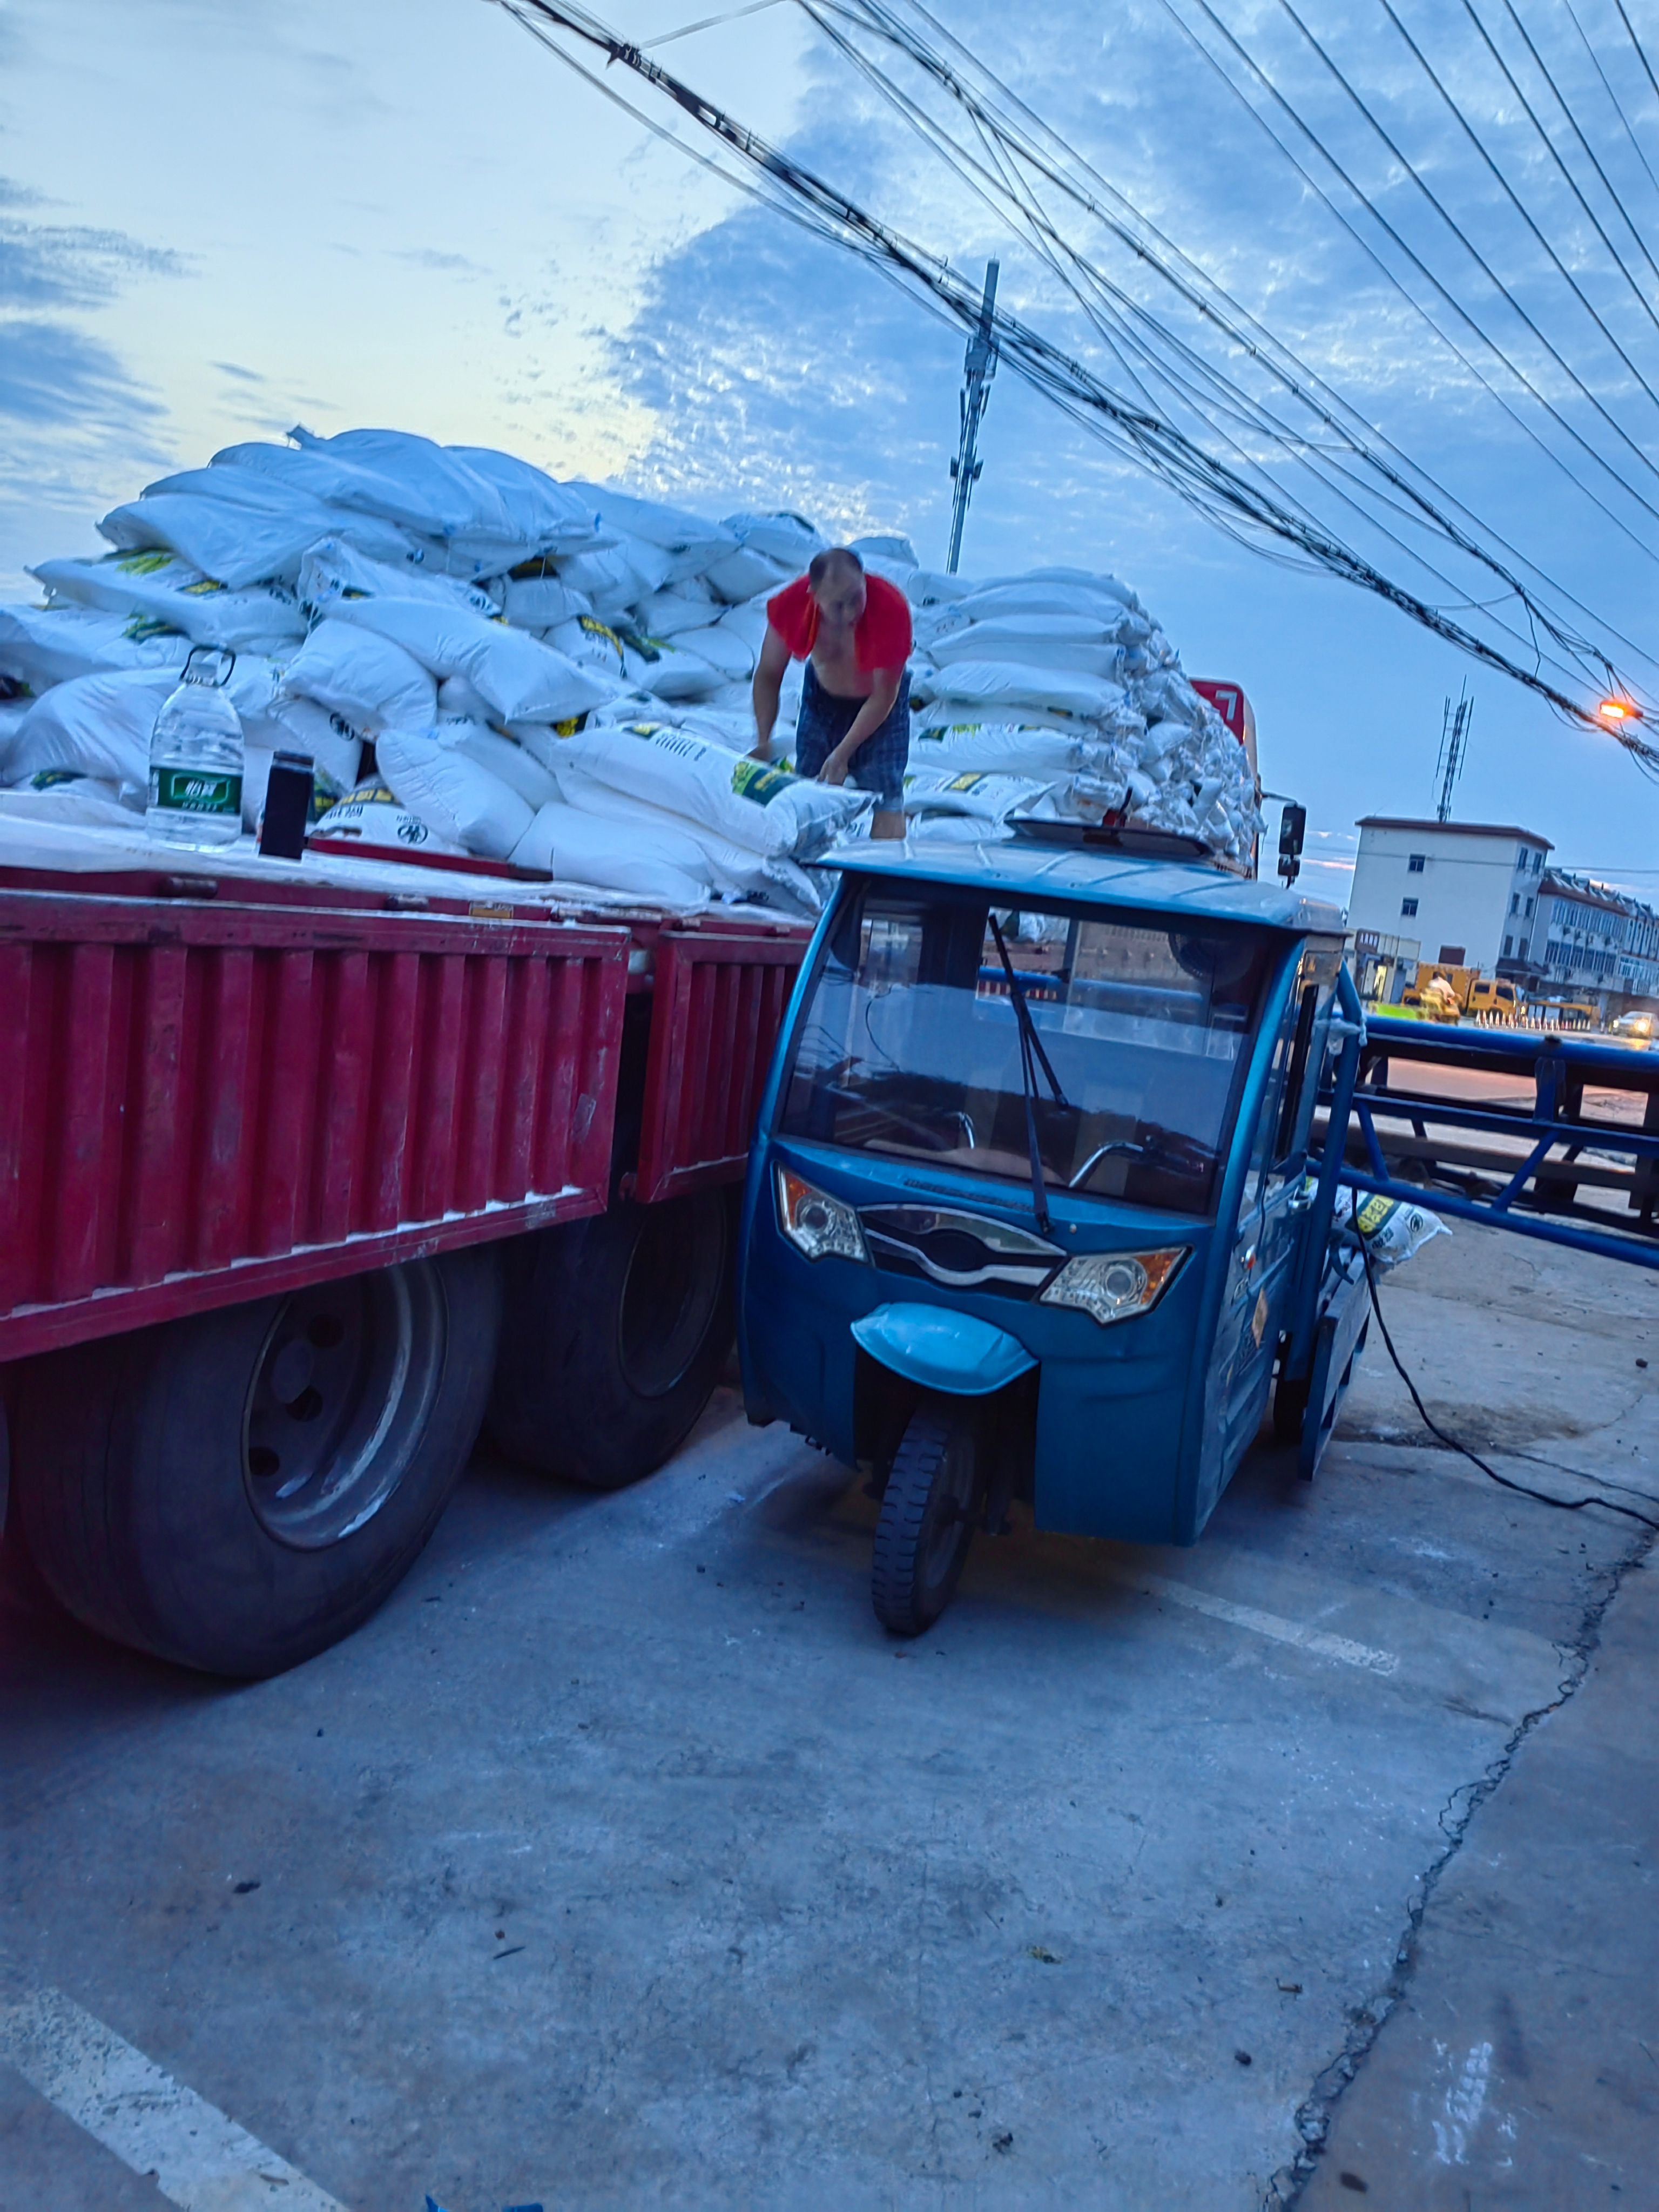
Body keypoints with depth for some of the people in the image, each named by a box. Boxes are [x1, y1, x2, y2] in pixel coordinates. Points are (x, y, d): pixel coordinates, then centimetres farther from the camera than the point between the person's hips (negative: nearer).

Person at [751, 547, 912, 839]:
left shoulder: (891, 608, -37)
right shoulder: (791, 604, -30)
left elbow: (884, 697, -27)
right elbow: (768, 676, -14)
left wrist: (843, 753, -28)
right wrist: (763, 741, -23)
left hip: (880, 700, -3)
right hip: (823, 695, 3)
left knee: (886, 795, -13)